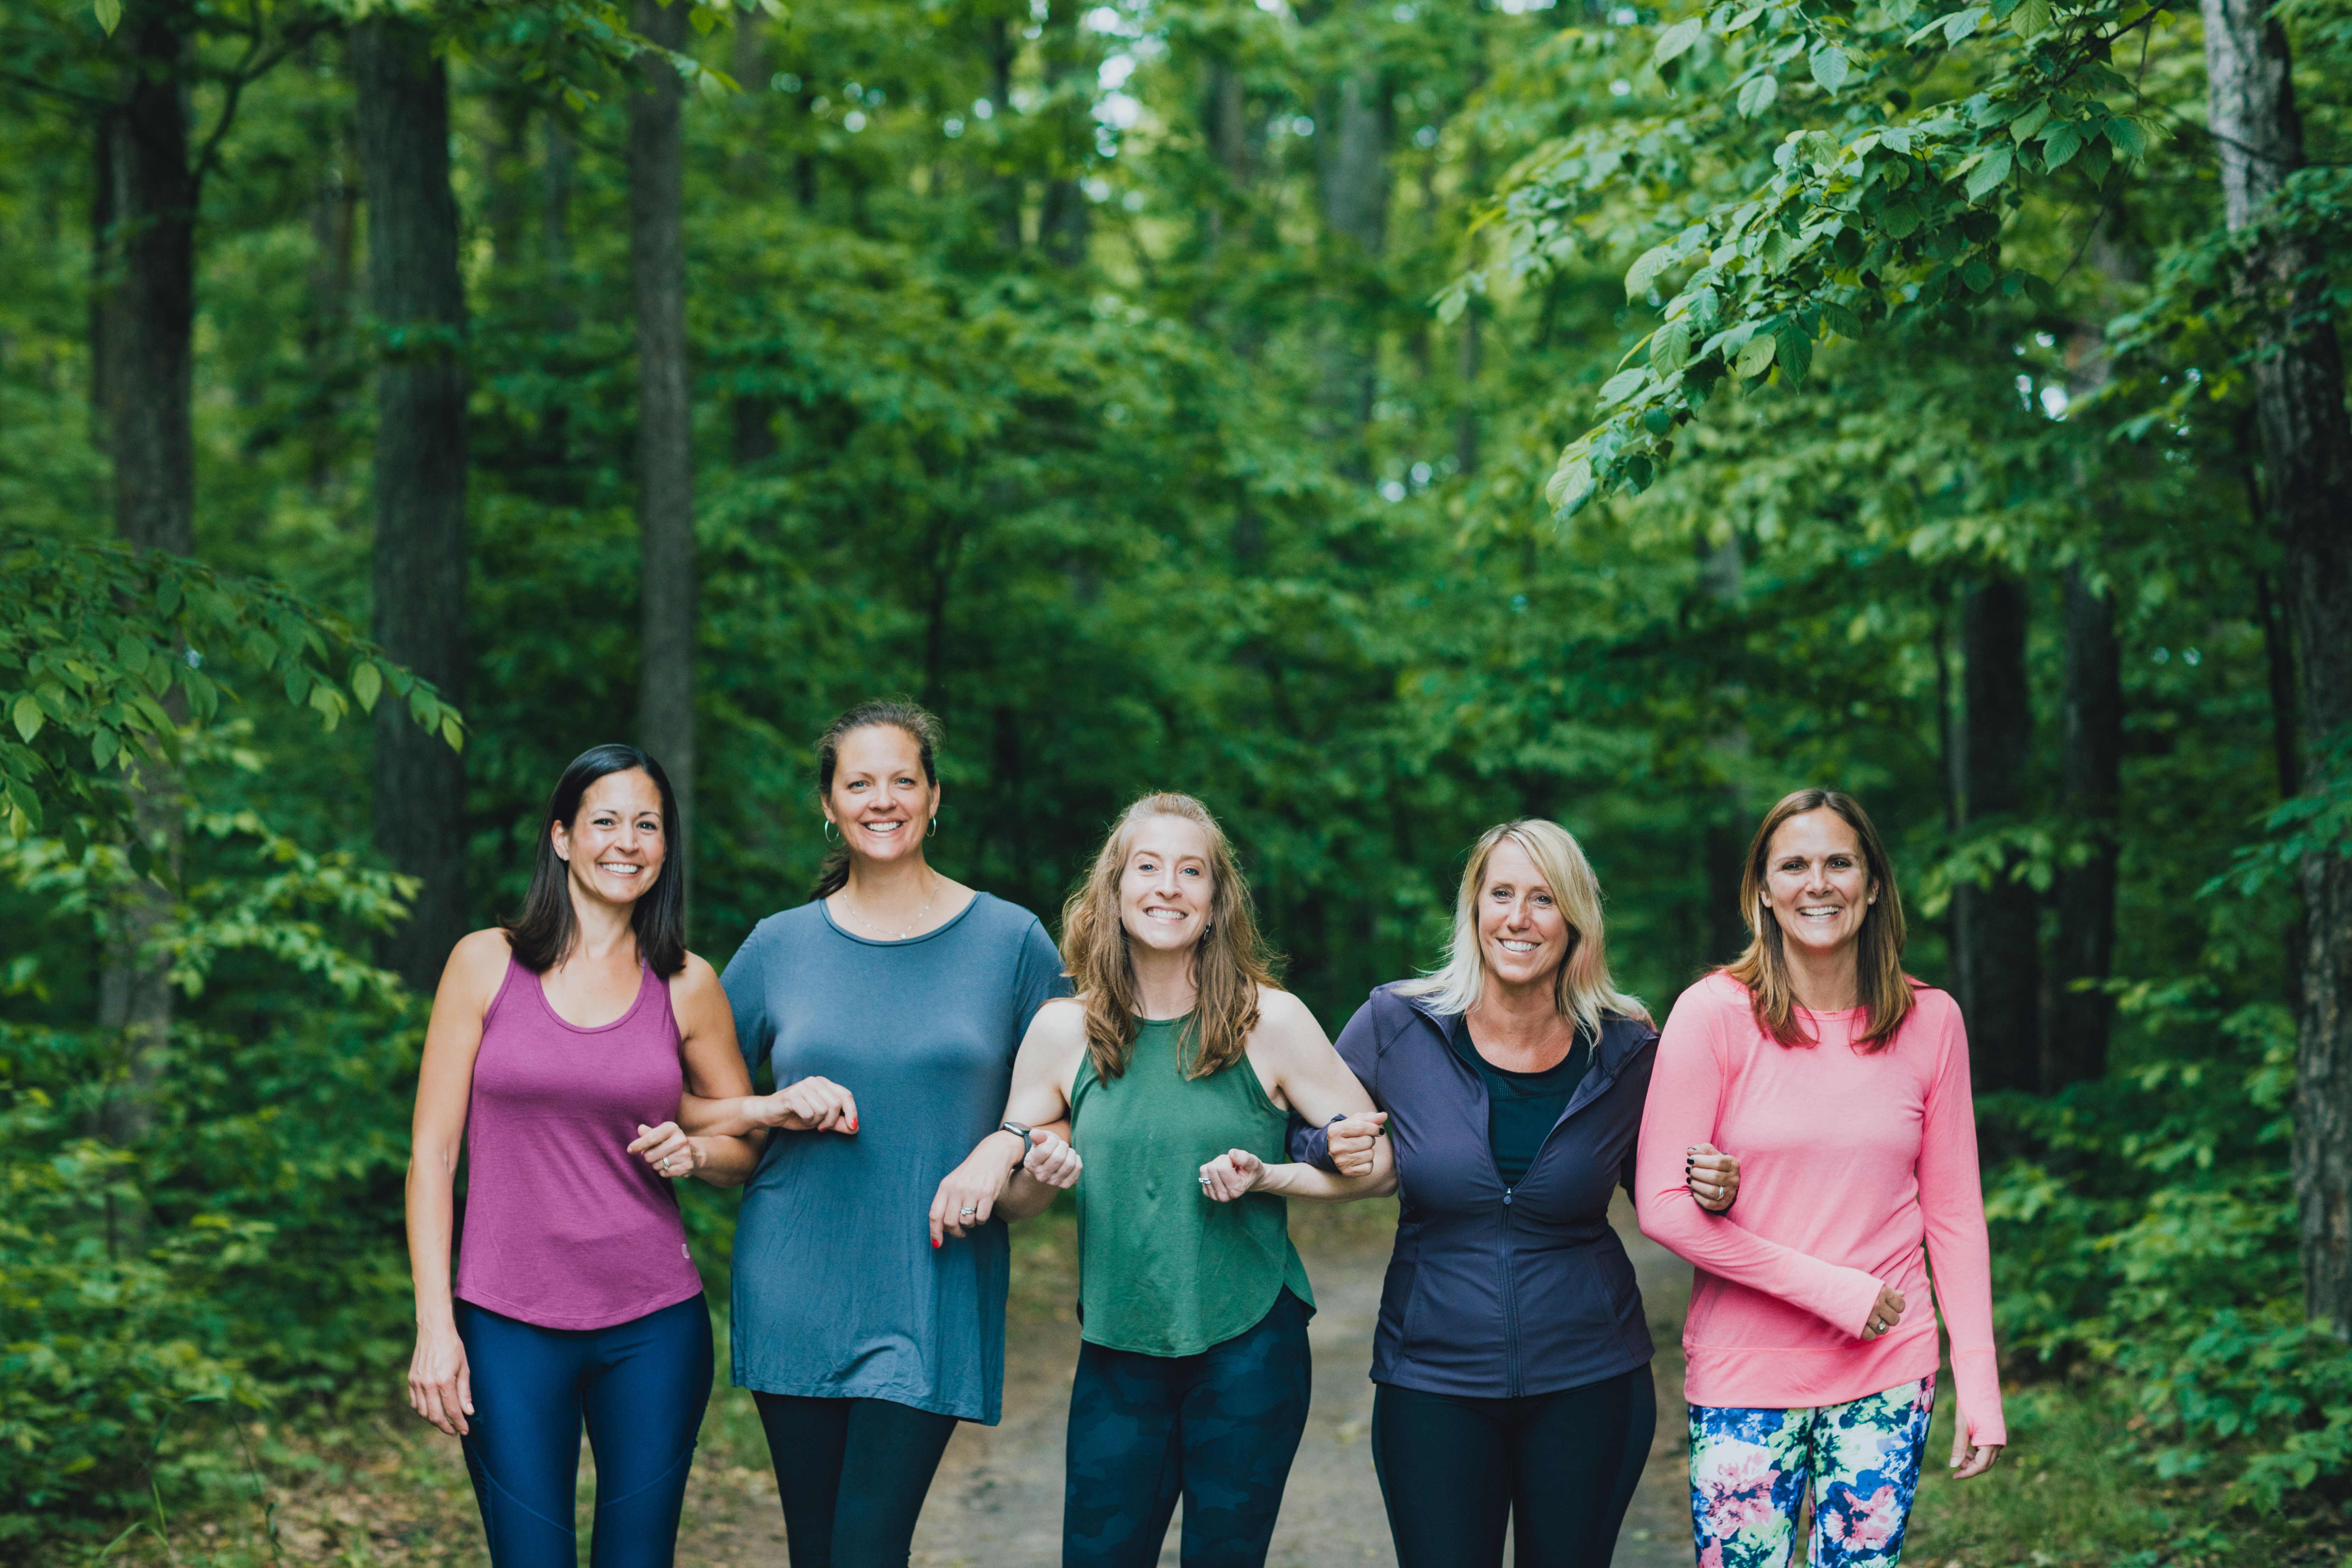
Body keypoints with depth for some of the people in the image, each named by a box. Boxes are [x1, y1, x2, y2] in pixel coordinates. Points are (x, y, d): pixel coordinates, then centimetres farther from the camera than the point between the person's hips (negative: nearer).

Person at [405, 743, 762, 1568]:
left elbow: (750, 1147, 15)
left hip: (653, 1326, 2)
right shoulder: (486, 965, 1)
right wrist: (434, 1327, -7)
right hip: (509, 1326, -2)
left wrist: (691, 1153, -8)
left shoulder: (687, 986, 5)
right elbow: (432, 1153, 0)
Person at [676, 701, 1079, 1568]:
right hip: (794, 1290, 2)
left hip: (932, 1299, -2)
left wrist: (1041, 1170, -15)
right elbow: (680, 1105, 10)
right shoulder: (780, 945, 7)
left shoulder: (1010, 941, 2)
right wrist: (777, 1109, -8)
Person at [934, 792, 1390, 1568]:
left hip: (1247, 1350, -2)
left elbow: (1373, 1161, 0)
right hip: (1118, 1356, 2)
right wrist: (1003, 1158, -10)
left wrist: (1267, 1178, -14)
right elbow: (1009, 1198, 12)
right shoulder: (1065, 1031, 1)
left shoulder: (1271, 1021, -5)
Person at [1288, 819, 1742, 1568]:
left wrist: (1709, 1191, -8)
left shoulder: (1626, 1050, -3)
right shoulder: (1396, 1026, -5)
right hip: (1434, 1382, -1)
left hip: (1588, 1384, 1)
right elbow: (1296, 1137, 8)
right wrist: (1333, 1150, -14)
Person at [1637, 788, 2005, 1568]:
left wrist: (1978, 1382, 1)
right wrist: (1828, 1288, -13)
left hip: (1888, 1379, 2)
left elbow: (1953, 1212, 6)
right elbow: (1663, 1205, -10)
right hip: (1744, 1373, -2)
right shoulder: (1714, 1014, -7)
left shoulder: (1930, 1021, 2)